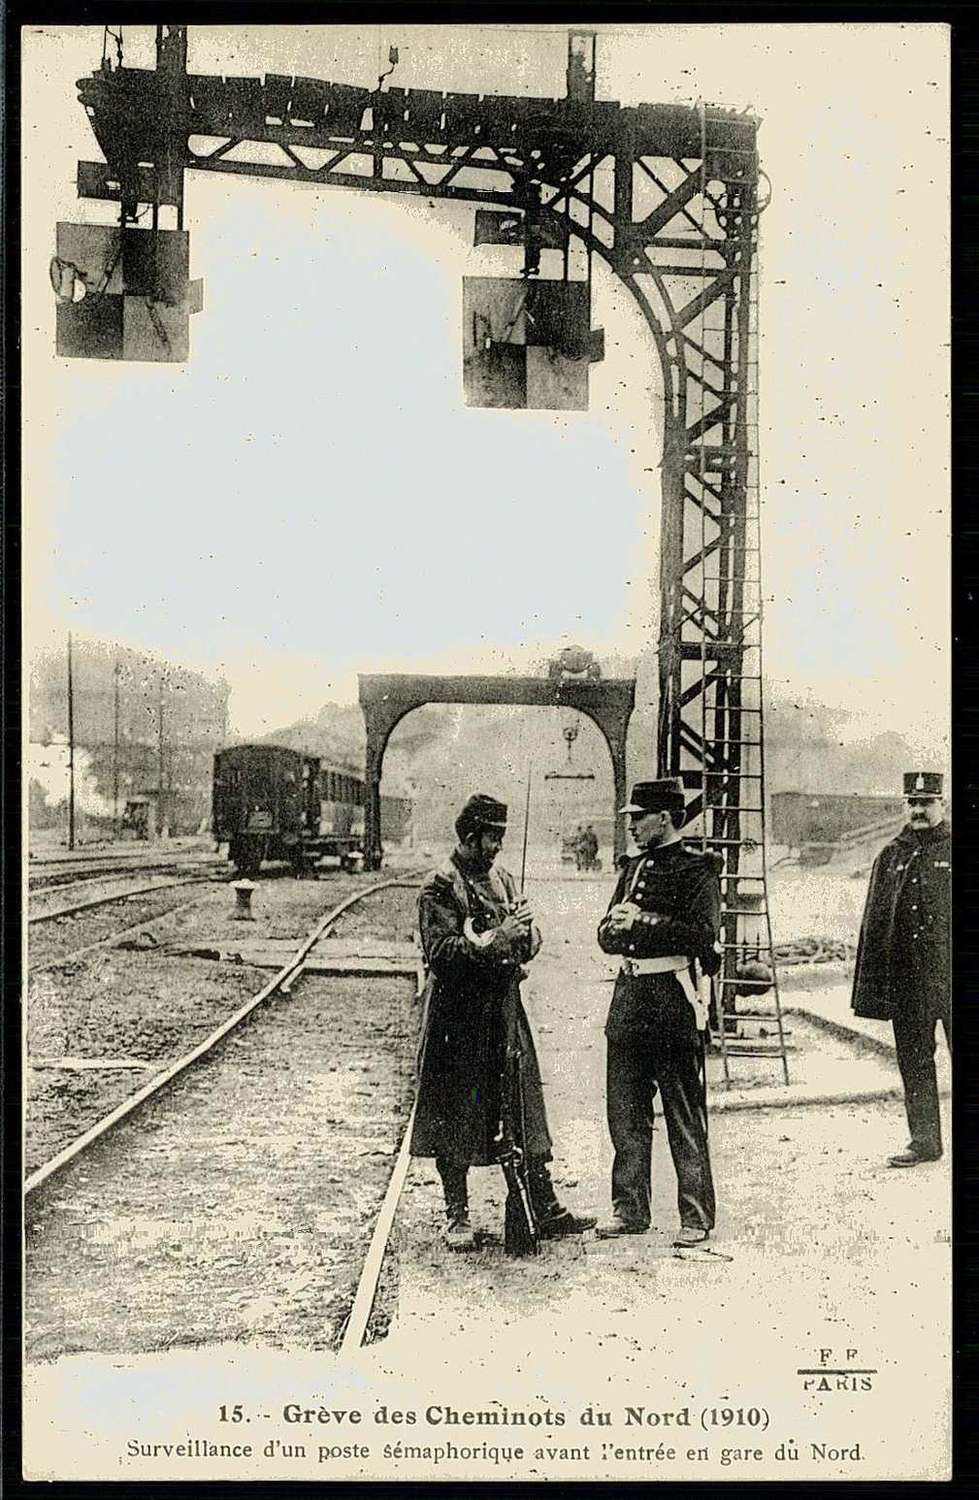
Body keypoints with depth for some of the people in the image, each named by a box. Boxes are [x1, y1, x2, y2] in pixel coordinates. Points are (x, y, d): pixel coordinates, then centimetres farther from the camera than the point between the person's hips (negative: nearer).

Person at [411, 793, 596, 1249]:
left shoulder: (503, 879, 14)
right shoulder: (440, 887, -7)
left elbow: (530, 940, 13)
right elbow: (440, 951, -17)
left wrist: (522, 934, -10)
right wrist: (493, 939, -24)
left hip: (505, 1007, 6)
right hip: (458, 1015, -6)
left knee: (526, 1112, 6)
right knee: (456, 1117, 2)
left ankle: (545, 1210, 11)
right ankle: (457, 1216, 13)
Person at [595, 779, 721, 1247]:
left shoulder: (697, 870, -6)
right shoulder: (633, 869, 15)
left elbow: (703, 933, -17)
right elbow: (607, 936, 15)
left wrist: (643, 921, -17)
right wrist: (616, 927, -8)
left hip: (675, 1000, -7)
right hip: (630, 997, 7)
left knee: (685, 1119, 0)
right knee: (625, 1111, 11)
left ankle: (696, 1216, 9)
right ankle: (629, 1209, 21)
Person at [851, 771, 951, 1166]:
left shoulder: (954, 852, 1)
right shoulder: (890, 856, 11)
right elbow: (875, 924, 11)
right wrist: (871, 990, 6)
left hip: (951, 974, -3)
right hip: (906, 979, 3)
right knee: (914, 1063, 8)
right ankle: (924, 1141, 18)